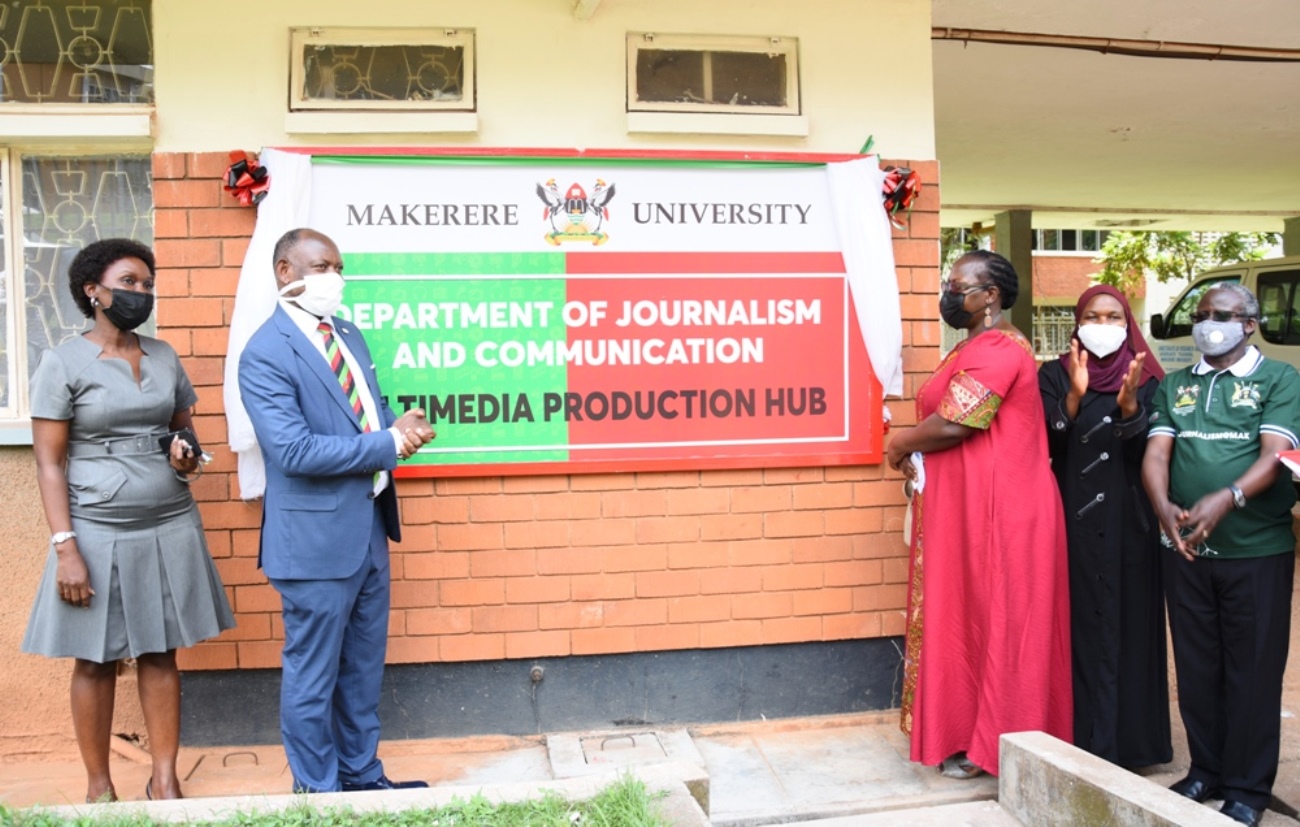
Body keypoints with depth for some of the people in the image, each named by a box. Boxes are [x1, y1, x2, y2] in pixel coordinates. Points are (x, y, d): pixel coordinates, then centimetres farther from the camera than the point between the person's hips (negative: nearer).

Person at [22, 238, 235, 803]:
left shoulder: (164, 356, 8)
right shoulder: (63, 362, -5)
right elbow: (49, 464, -7)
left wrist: (188, 456, -6)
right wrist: (66, 548, -14)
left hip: (169, 529, 4)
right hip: (99, 533, -4)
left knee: (161, 654, 8)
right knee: (95, 661, 6)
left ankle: (164, 779, 19)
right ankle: (99, 784, 21)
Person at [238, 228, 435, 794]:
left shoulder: (348, 335, 11)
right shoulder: (265, 353, -15)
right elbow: (295, 450, -24)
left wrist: (398, 428, -6)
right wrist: (389, 444, -18)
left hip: (368, 529, 8)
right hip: (316, 538, -8)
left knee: (364, 667, 19)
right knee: (313, 674, 8)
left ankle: (361, 774, 35)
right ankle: (317, 789, 24)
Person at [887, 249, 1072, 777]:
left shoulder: (997, 349, -15)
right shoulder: (974, 348, 19)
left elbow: (952, 424, -23)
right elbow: (946, 420, 20)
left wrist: (900, 447, -6)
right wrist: (918, 454, 0)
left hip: (997, 511, -10)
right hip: (966, 510, 10)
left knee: (993, 620, -1)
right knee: (969, 617, 13)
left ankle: (988, 744, 9)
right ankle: (970, 732, 22)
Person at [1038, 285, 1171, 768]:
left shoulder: (1147, 380, 6)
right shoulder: (1055, 376, 5)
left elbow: (1149, 450, -6)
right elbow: (1048, 444, -7)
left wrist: (1129, 405, -24)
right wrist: (1074, 396, -23)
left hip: (1129, 523, 1)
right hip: (1075, 522, -1)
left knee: (1130, 627, 3)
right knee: (1082, 629, -1)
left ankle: (1129, 742, 13)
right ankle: (1082, 742, 7)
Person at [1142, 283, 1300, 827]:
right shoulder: (1174, 386, 12)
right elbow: (1156, 454, 1)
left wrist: (1226, 500, -30)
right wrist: (1164, 507, -19)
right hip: (1185, 549, 4)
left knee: (1253, 672, 4)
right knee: (1196, 667, 12)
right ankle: (1205, 772, 26)